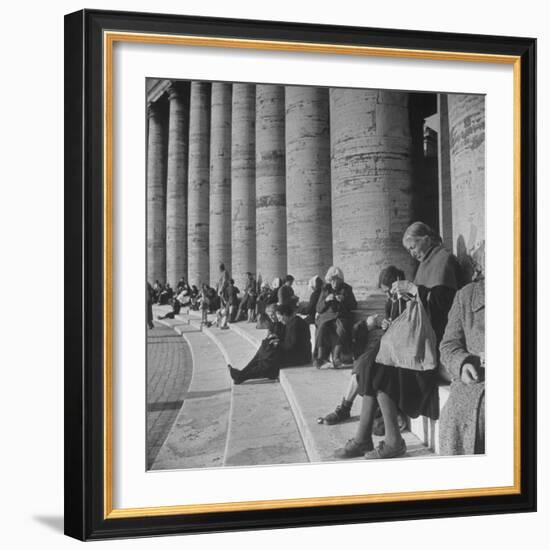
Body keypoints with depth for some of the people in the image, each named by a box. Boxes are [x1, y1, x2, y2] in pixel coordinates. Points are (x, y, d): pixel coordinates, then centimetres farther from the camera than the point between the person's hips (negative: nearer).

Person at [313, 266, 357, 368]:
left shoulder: (347, 289, 13)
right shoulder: (325, 289, 15)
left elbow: (354, 306, 10)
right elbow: (318, 309, 11)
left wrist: (344, 300, -8)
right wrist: (326, 300, -8)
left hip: (341, 316, -1)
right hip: (327, 316, 1)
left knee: (341, 329, -36)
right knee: (322, 328, -34)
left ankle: (336, 358, -45)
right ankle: (320, 357, -39)